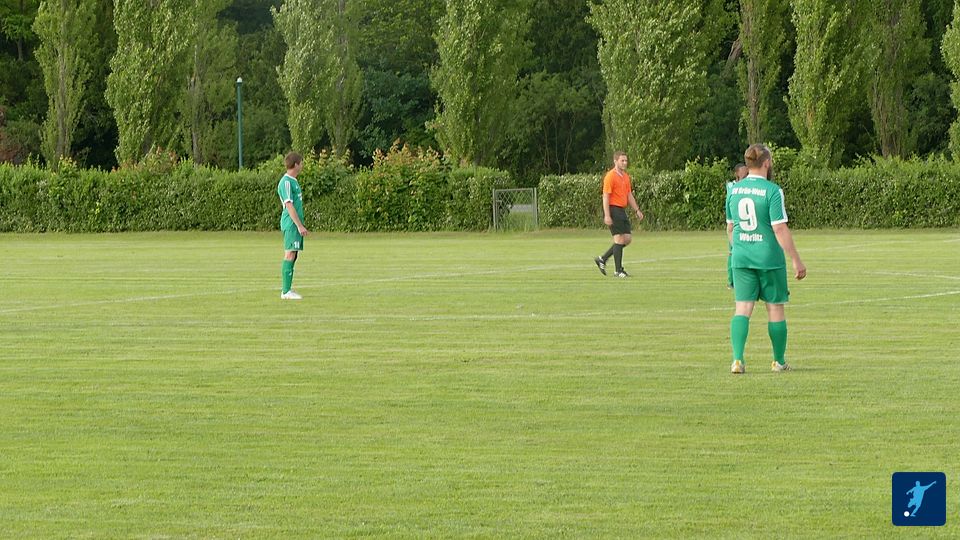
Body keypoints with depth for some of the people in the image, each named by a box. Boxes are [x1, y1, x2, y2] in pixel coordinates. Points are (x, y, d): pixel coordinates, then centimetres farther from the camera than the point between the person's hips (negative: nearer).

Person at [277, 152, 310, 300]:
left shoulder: (293, 181, 18)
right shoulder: (286, 182, -13)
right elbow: (289, 205, -18)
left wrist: (301, 226, 24)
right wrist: (299, 225, -20)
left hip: (295, 224, 10)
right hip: (291, 224, -10)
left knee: (292, 256, 10)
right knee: (290, 255, -12)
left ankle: (287, 290, 12)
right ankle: (286, 291, -15)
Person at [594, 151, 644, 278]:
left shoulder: (626, 177, 15)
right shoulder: (610, 176, -11)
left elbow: (629, 195, 21)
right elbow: (606, 196, -15)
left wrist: (637, 210, 14)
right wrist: (607, 215, -20)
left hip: (622, 210, 9)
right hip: (613, 209, -9)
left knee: (627, 239, 6)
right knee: (619, 239, -9)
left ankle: (602, 259, 16)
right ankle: (618, 270, -5)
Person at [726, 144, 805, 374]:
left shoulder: (734, 190, 5)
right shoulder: (772, 191, -13)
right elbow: (780, 229, -16)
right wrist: (796, 260, -12)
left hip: (741, 258, 4)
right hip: (769, 258, -4)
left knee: (743, 308, 2)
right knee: (775, 308, 9)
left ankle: (737, 359, -14)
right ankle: (779, 361, 19)